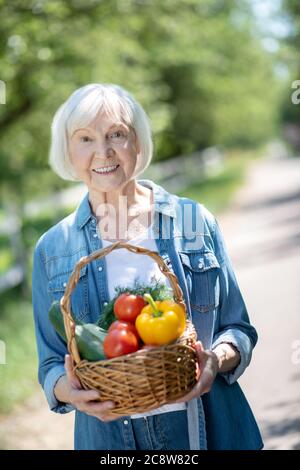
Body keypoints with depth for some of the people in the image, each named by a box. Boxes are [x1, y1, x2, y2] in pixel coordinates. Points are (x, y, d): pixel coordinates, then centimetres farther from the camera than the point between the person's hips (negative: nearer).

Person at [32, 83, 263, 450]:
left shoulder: (194, 221, -1)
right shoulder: (52, 250, 1)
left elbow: (239, 331, 4)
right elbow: (51, 366, 4)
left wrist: (217, 359, -17)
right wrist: (70, 389, -18)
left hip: (211, 429, 0)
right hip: (108, 434, 0)